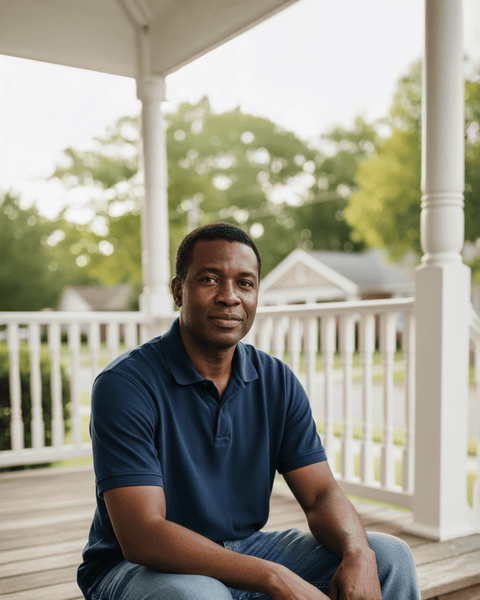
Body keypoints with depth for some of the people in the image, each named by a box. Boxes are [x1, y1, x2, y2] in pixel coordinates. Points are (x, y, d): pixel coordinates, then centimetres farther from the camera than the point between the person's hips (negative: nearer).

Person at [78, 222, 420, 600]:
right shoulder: (124, 384, -21)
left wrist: (358, 553, -25)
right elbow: (141, 536, -26)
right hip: (139, 567, -3)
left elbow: (321, 494, -3)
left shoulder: (277, 382, -2)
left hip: (246, 550, 4)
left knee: (390, 558, -10)